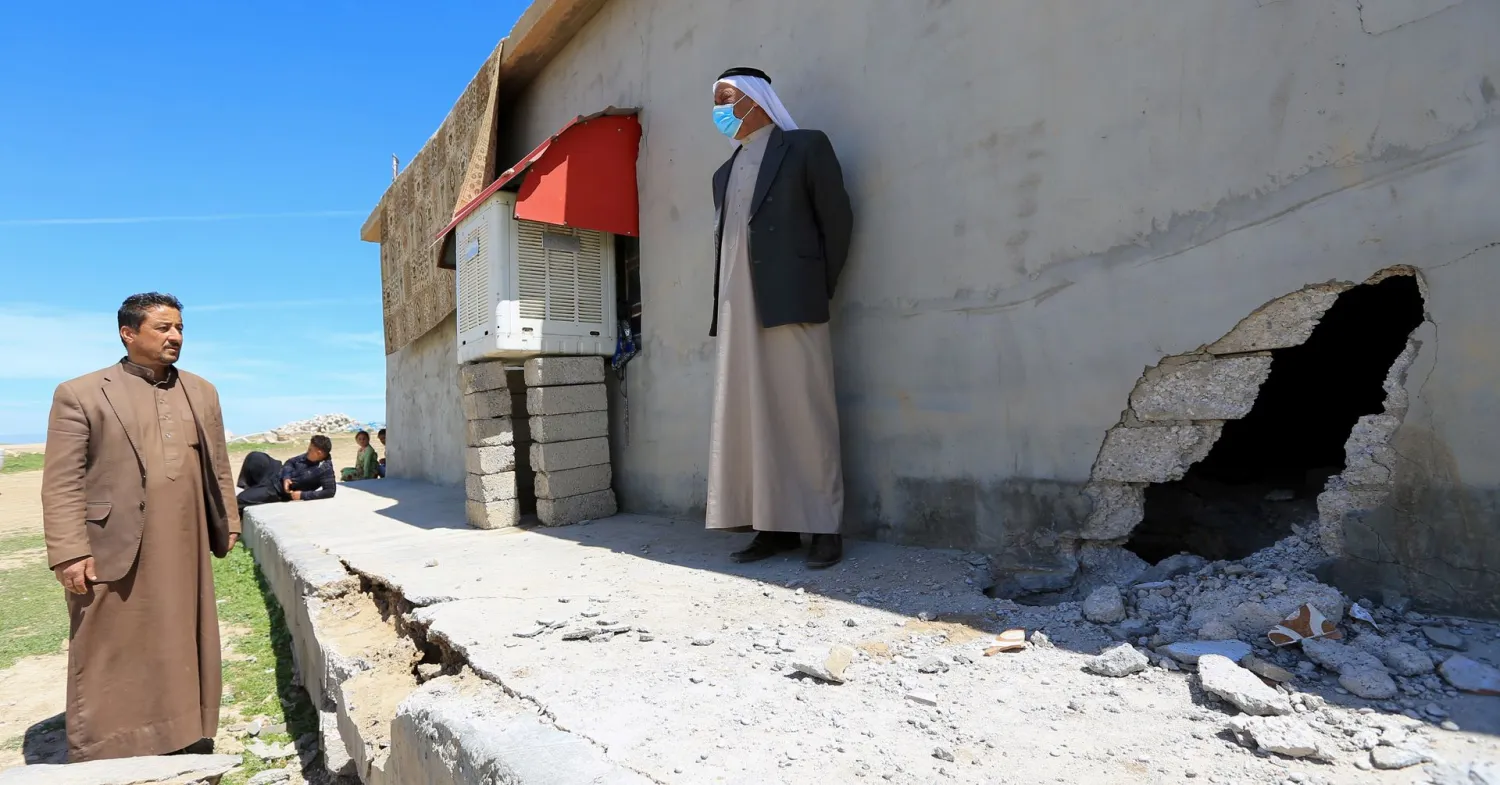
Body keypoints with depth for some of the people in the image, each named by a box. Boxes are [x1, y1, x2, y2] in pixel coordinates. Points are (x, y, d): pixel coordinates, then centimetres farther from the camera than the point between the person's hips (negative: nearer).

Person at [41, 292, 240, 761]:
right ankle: (101, 758, 19)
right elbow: (61, 484, -8)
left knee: (182, 647, 15)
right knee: (111, 658, 5)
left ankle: (184, 739, 29)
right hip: (114, 552, -4)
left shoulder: (202, 392, 12)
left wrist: (227, 523, 13)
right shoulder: (80, 394, -3)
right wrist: (70, 553, -14)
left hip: (185, 550, 5)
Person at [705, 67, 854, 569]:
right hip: (738, 311, 6)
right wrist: (721, 305, 9)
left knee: (804, 415, -6)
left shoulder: (806, 147, 6)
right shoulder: (724, 173, 24)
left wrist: (818, 290, 2)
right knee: (752, 417, 2)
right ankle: (775, 526, 8)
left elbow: (837, 220, 2)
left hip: (790, 304, -6)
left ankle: (824, 528, 1)